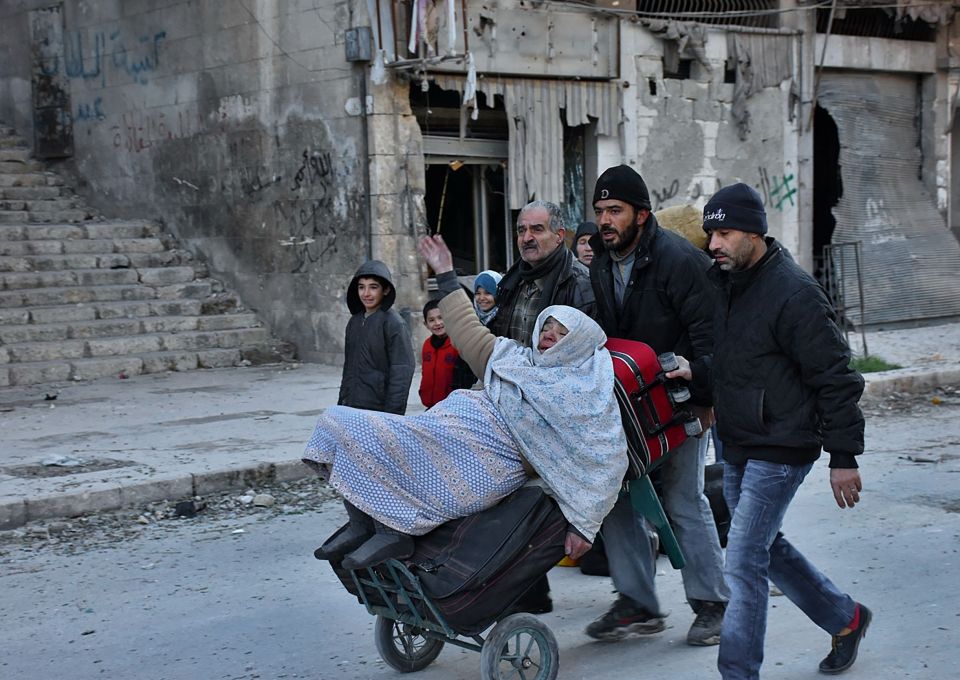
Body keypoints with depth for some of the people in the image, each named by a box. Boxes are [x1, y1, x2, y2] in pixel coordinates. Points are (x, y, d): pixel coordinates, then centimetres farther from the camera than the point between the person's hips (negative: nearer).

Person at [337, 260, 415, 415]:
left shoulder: (393, 323, -9)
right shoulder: (354, 322, 12)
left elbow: (402, 372, -13)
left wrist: (392, 414, -17)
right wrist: (341, 403, 17)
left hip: (378, 410, -6)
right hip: (351, 408, 6)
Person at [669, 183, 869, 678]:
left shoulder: (794, 293, -18)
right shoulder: (721, 281, 6)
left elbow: (835, 377, -16)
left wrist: (844, 456, -15)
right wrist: (695, 369, -1)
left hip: (779, 449, -9)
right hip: (735, 446, 9)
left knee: (744, 560, -9)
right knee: (766, 547, 19)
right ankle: (845, 617, 39)